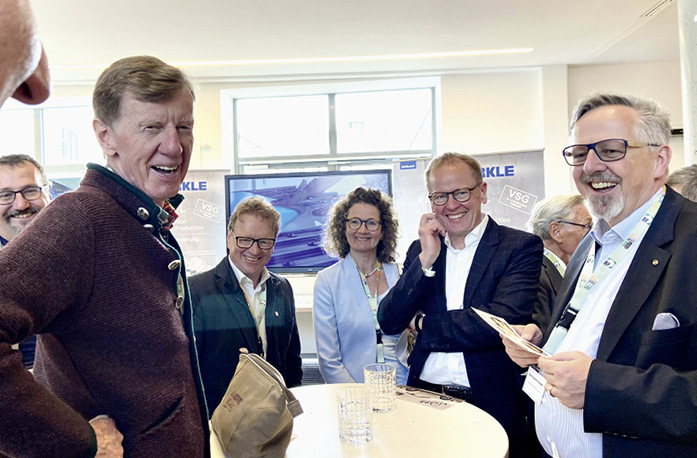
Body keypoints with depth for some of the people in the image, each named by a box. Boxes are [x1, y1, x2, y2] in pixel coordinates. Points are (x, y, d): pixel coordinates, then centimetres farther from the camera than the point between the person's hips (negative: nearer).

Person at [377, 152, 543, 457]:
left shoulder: (522, 246, -7)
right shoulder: (420, 250, 5)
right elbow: (389, 323, -3)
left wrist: (425, 326, -9)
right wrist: (425, 259, -13)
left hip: (489, 405, -3)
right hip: (425, 397, 3)